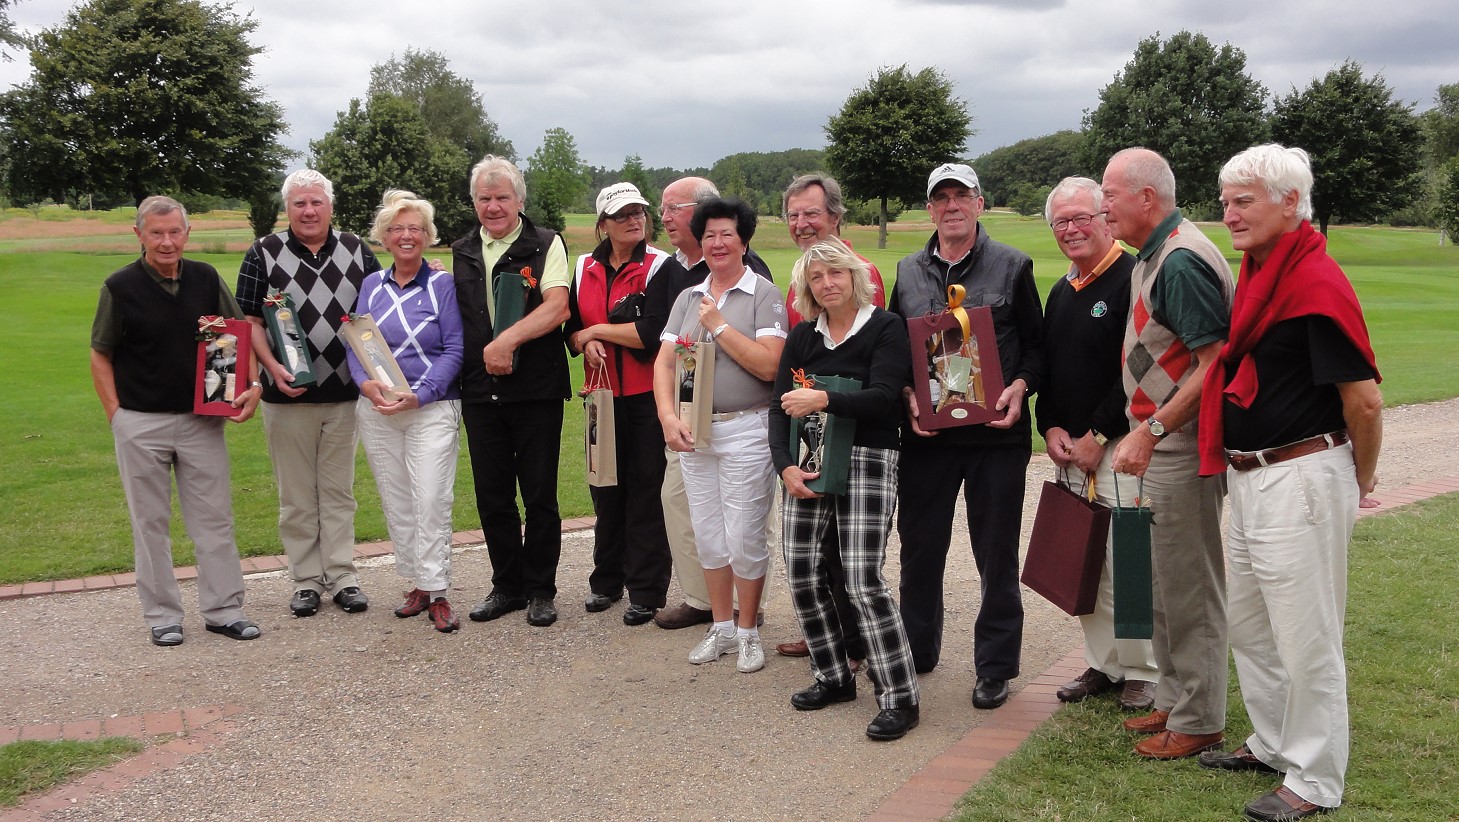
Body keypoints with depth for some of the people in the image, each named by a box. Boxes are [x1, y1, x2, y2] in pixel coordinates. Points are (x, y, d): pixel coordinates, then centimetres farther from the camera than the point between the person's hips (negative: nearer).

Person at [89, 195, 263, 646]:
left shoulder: (206, 279, 2)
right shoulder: (120, 287, -6)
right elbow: (100, 356, 1)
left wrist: (254, 382, -6)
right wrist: (116, 415, -6)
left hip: (201, 419, 2)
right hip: (140, 423, -2)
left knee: (215, 517, 6)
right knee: (150, 522, 7)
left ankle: (224, 609, 15)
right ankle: (162, 616, 18)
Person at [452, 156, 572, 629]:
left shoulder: (546, 245, -2)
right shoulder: (462, 252, 13)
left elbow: (557, 306, -16)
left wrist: (508, 339, -24)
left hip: (536, 391, -4)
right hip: (480, 391, 5)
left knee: (540, 495, 3)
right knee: (492, 496, 10)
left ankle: (540, 590, 16)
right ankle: (506, 586, 24)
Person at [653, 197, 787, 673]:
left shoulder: (764, 295, -5)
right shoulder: (687, 298, 11)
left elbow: (769, 365, -16)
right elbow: (664, 363, 6)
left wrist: (719, 325, -13)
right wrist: (668, 417, -9)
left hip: (746, 431, -5)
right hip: (693, 431, 5)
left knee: (745, 538, 1)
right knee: (708, 537, 12)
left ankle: (748, 632, 18)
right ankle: (722, 628, 27)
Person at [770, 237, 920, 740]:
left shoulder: (885, 328, -2)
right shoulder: (802, 337, 13)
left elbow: (884, 397, -14)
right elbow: (779, 407, 8)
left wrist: (823, 400, -25)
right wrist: (785, 465, -6)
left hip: (867, 462, -5)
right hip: (806, 466, 6)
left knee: (863, 580, -12)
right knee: (802, 576, 4)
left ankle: (899, 698, -2)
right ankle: (834, 677, 23)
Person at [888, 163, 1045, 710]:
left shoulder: (1012, 267, 2)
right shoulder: (908, 272, 10)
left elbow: (1036, 345, 4)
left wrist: (1019, 387, -14)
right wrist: (909, 396, -5)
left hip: (995, 433, -2)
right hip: (926, 434, 3)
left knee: (996, 553, 5)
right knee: (920, 546, 11)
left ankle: (995, 667, 18)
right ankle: (916, 650, 28)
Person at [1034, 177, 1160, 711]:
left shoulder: (1133, 279, -10)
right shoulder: (1061, 292, 16)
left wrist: (1097, 436, -15)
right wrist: (1051, 429, 3)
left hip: (1119, 447, -8)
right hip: (1069, 451, 8)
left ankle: (1144, 673, 9)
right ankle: (1103, 665, 23)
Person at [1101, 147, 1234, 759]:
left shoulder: (1182, 261, -19)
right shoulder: (1152, 255, 13)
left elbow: (1214, 364, -24)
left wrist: (1149, 432, -22)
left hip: (1183, 449, -10)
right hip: (1163, 448, 10)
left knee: (1189, 588, 1)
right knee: (1168, 583, 18)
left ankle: (1197, 721, 13)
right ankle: (1174, 701, 31)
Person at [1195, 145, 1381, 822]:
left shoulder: (1316, 282, -19)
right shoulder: (1257, 273, 9)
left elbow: (1365, 399, -18)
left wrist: (1360, 481, -4)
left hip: (1301, 479, -10)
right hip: (1249, 478, 10)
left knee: (1305, 638, 3)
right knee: (1248, 622, 21)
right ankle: (1273, 744, 38)